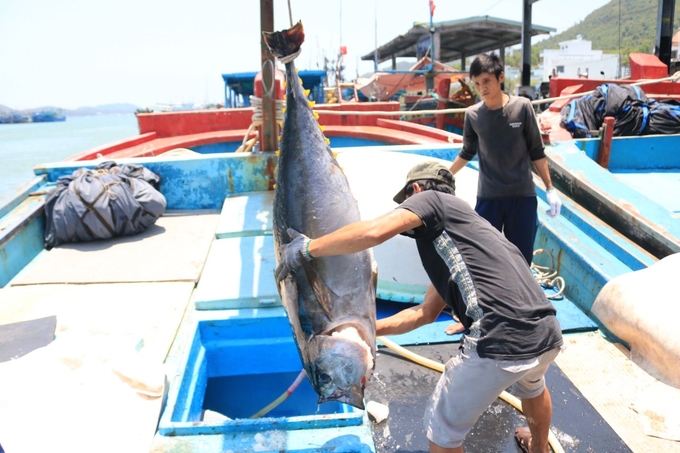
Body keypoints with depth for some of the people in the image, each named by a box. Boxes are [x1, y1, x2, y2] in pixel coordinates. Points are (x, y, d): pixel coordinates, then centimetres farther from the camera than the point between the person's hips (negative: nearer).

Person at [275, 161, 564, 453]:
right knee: (532, 386, 42)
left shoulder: (431, 200, 5)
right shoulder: (450, 235, 27)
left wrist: (307, 248, -3)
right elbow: (426, 312, 26)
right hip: (547, 335, 9)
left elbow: (372, 232, -15)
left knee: (443, 428, 15)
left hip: (501, 343, -9)